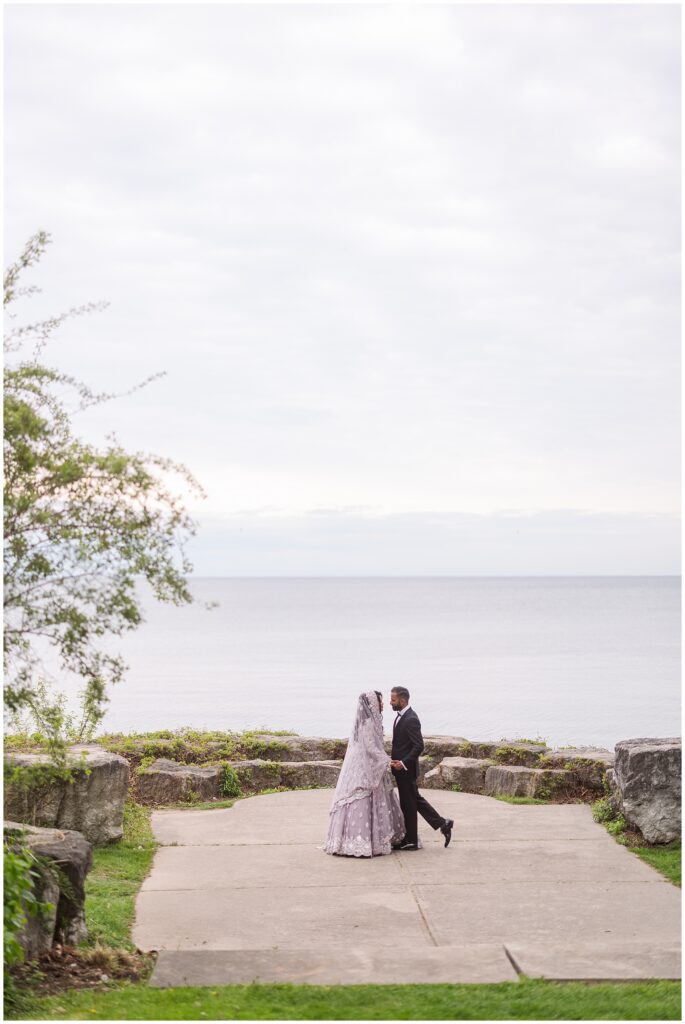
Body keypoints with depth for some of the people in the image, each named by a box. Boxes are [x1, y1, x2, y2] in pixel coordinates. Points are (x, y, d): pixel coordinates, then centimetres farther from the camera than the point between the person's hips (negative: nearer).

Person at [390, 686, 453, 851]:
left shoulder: (410, 720, -20)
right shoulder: (401, 716, 10)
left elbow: (419, 746, -22)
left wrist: (403, 763, -22)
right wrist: (395, 760, 9)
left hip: (406, 769, -10)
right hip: (401, 768, 10)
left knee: (408, 804, 1)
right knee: (415, 799, 16)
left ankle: (410, 841, 10)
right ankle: (442, 824, 21)